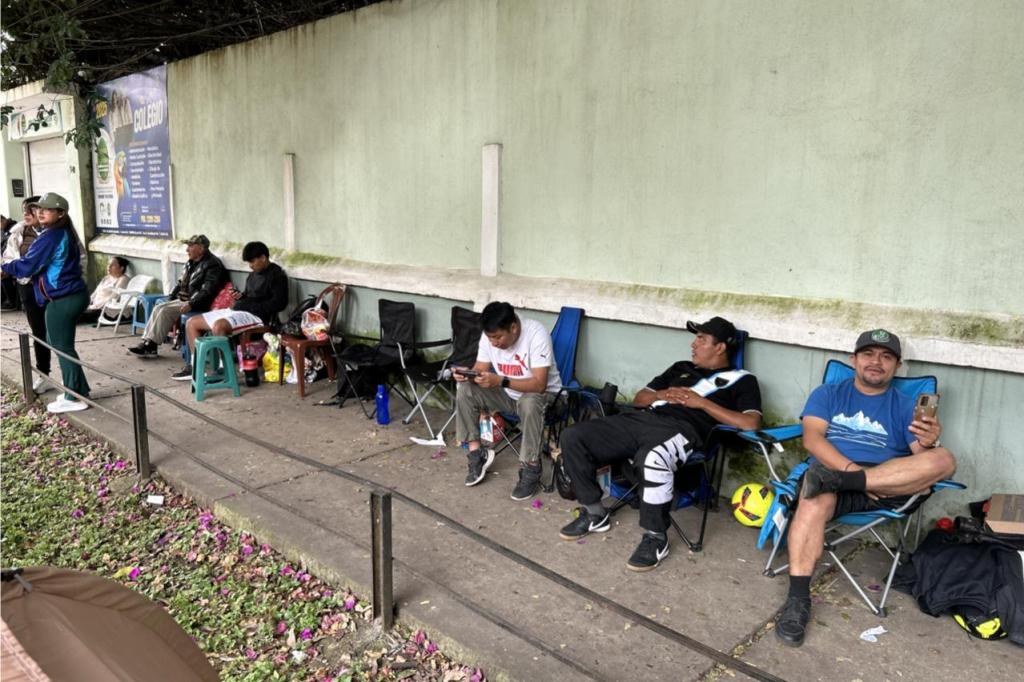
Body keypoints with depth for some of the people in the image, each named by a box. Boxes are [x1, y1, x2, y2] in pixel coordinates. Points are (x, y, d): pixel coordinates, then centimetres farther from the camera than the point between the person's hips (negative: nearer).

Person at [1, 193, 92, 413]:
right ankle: (77, 389, 25)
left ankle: (75, 398, 5)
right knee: (60, 345, 19)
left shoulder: (49, 237, -16)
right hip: (74, 295, 10)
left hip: (62, 300, -10)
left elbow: (27, 266, -13)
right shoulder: (65, 233, 14)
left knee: (62, 348, -1)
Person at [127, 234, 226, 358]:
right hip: (182, 300, 9)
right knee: (158, 308, -9)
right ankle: (146, 342, -12)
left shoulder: (212, 265, -13)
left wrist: (191, 304, -29)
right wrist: (169, 299, 12)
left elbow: (209, 290, -22)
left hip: (197, 305, -9)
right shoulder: (191, 263, 17)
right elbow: (180, 283, 25)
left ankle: (150, 346, -13)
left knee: (165, 311, -21)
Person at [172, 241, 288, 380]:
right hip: (235, 310, 10)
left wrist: (251, 307, -17)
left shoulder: (277, 275, -8)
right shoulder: (253, 274, 19)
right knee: (192, 323, 6)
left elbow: (279, 303, -19)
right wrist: (241, 296, 7)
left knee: (219, 326, -37)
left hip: (255, 315, -10)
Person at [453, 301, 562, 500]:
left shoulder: (536, 334, -30)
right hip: (507, 393, 6)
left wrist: (500, 381, -44)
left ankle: (531, 470, -23)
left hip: (542, 393, -6)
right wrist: (466, 373, -28)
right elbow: (480, 370, -4)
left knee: (529, 403, -39)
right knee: (465, 389, -13)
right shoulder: (490, 335, -12)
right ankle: (477, 453, -6)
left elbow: (539, 384, -34)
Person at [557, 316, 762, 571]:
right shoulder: (681, 368, 30)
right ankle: (594, 513, 6)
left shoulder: (741, 380, 14)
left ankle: (656, 538, -19)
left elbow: (750, 423, -4)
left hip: (680, 429, -6)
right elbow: (639, 398, 28)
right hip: (643, 418, 6)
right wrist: (661, 394, 6)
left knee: (653, 460, -43)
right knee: (573, 437, -11)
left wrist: (702, 402, -4)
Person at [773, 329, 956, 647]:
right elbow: (812, 438, 0)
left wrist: (928, 442, -21)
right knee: (814, 501, -37)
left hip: (890, 485, 2)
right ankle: (797, 599, -34)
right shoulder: (827, 394, 16)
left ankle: (838, 481, -32)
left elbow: (922, 459, 4)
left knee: (944, 460, -25)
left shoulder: (906, 406, 17)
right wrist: (852, 469, -16)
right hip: (832, 471, -1)